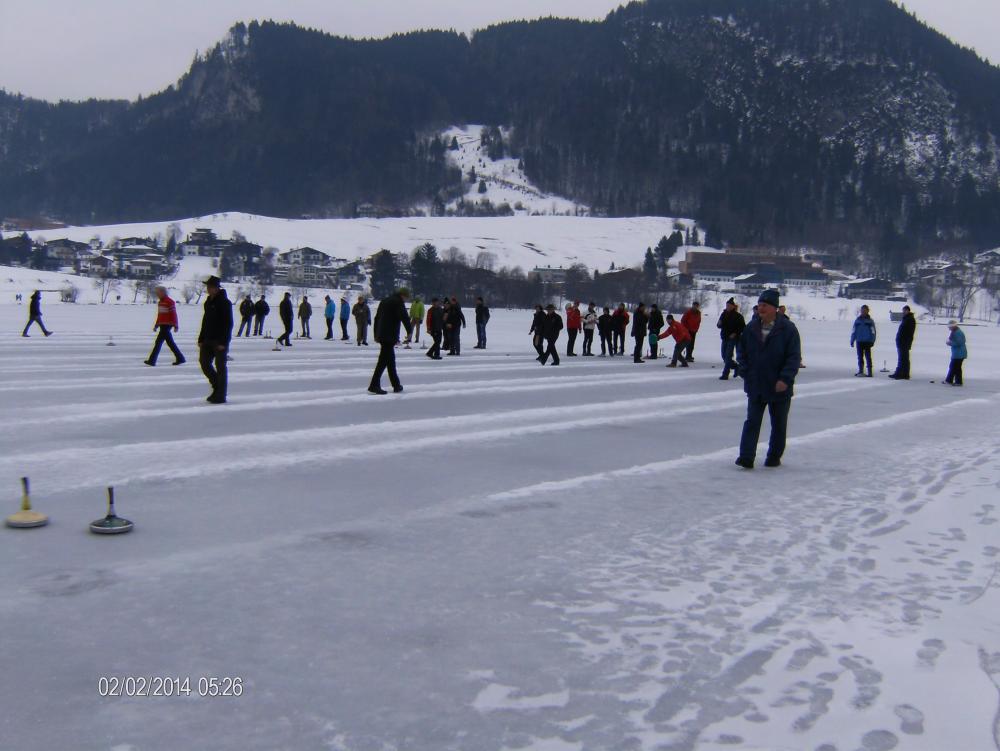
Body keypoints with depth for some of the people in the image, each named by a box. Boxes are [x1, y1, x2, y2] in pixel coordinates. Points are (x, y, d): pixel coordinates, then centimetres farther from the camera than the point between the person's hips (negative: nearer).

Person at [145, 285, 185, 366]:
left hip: (167, 325, -9)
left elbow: (173, 314, -14)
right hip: (162, 325, 9)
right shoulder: (160, 302, 16)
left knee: (158, 342, -10)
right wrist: (156, 325, 22)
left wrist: (176, 326, -16)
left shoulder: (169, 302, -11)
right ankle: (180, 359, 16)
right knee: (170, 343, 11)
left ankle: (152, 360, -9)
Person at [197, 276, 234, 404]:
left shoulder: (224, 302, -12)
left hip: (220, 341, -8)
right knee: (204, 362, 6)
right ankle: (217, 388, 21)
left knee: (220, 367, -2)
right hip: (208, 340, 8)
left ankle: (220, 396, 4)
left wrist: (223, 342, -20)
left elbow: (228, 323, -16)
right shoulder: (209, 302, 13)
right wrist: (201, 339, 14)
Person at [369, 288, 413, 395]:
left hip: (381, 335, 9)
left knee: (390, 360, 15)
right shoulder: (398, 302, -7)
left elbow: (377, 318, 23)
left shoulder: (384, 301, 21)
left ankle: (396, 386, 22)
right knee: (383, 360, -9)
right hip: (390, 336, -9)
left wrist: (376, 335, 25)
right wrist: (409, 331, -3)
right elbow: (404, 317, -15)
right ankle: (374, 386, -13)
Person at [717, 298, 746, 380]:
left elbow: (743, 327, -5)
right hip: (724, 338, 7)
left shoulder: (737, 316, -7)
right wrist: (719, 324, -7)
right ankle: (736, 367, 31)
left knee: (728, 356, -10)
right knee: (724, 356, 10)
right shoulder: (724, 314, 9)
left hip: (732, 338, -7)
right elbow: (719, 325, 16)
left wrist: (736, 333, -14)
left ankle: (725, 374, -8)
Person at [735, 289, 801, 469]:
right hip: (755, 386, 2)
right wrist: (745, 372, 2)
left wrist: (785, 378, -20)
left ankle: (774, 457, 23)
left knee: (778, 425, 10)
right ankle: (746, 457, -6)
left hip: (779, 388, -2)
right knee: (752, 422, -3)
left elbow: (794, 357, -11)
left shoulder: (788, 329, -9)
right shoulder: (751, 328, 3)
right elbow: (741, 352, 13)